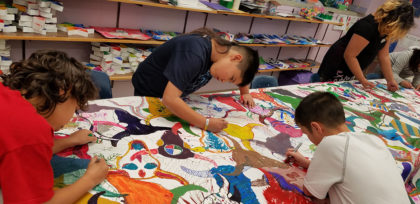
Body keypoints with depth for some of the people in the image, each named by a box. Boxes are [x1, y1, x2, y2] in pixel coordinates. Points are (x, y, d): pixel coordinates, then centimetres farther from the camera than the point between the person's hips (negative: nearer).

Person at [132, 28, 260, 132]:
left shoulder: (222, 48, -14)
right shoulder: (195, 55, -39)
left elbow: (243, 71, 9)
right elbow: (169, 99, -45)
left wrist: (245, 93, -4)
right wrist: (206, 124, -41)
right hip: (147, 94, -6)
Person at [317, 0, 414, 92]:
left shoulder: (386, 28, 1)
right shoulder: (367, 26, -26)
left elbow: (384, 56, 5)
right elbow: (349, 56, -27)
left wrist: (390, 81, 2)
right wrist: (363, 81, -23)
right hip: (337, 69, -9)